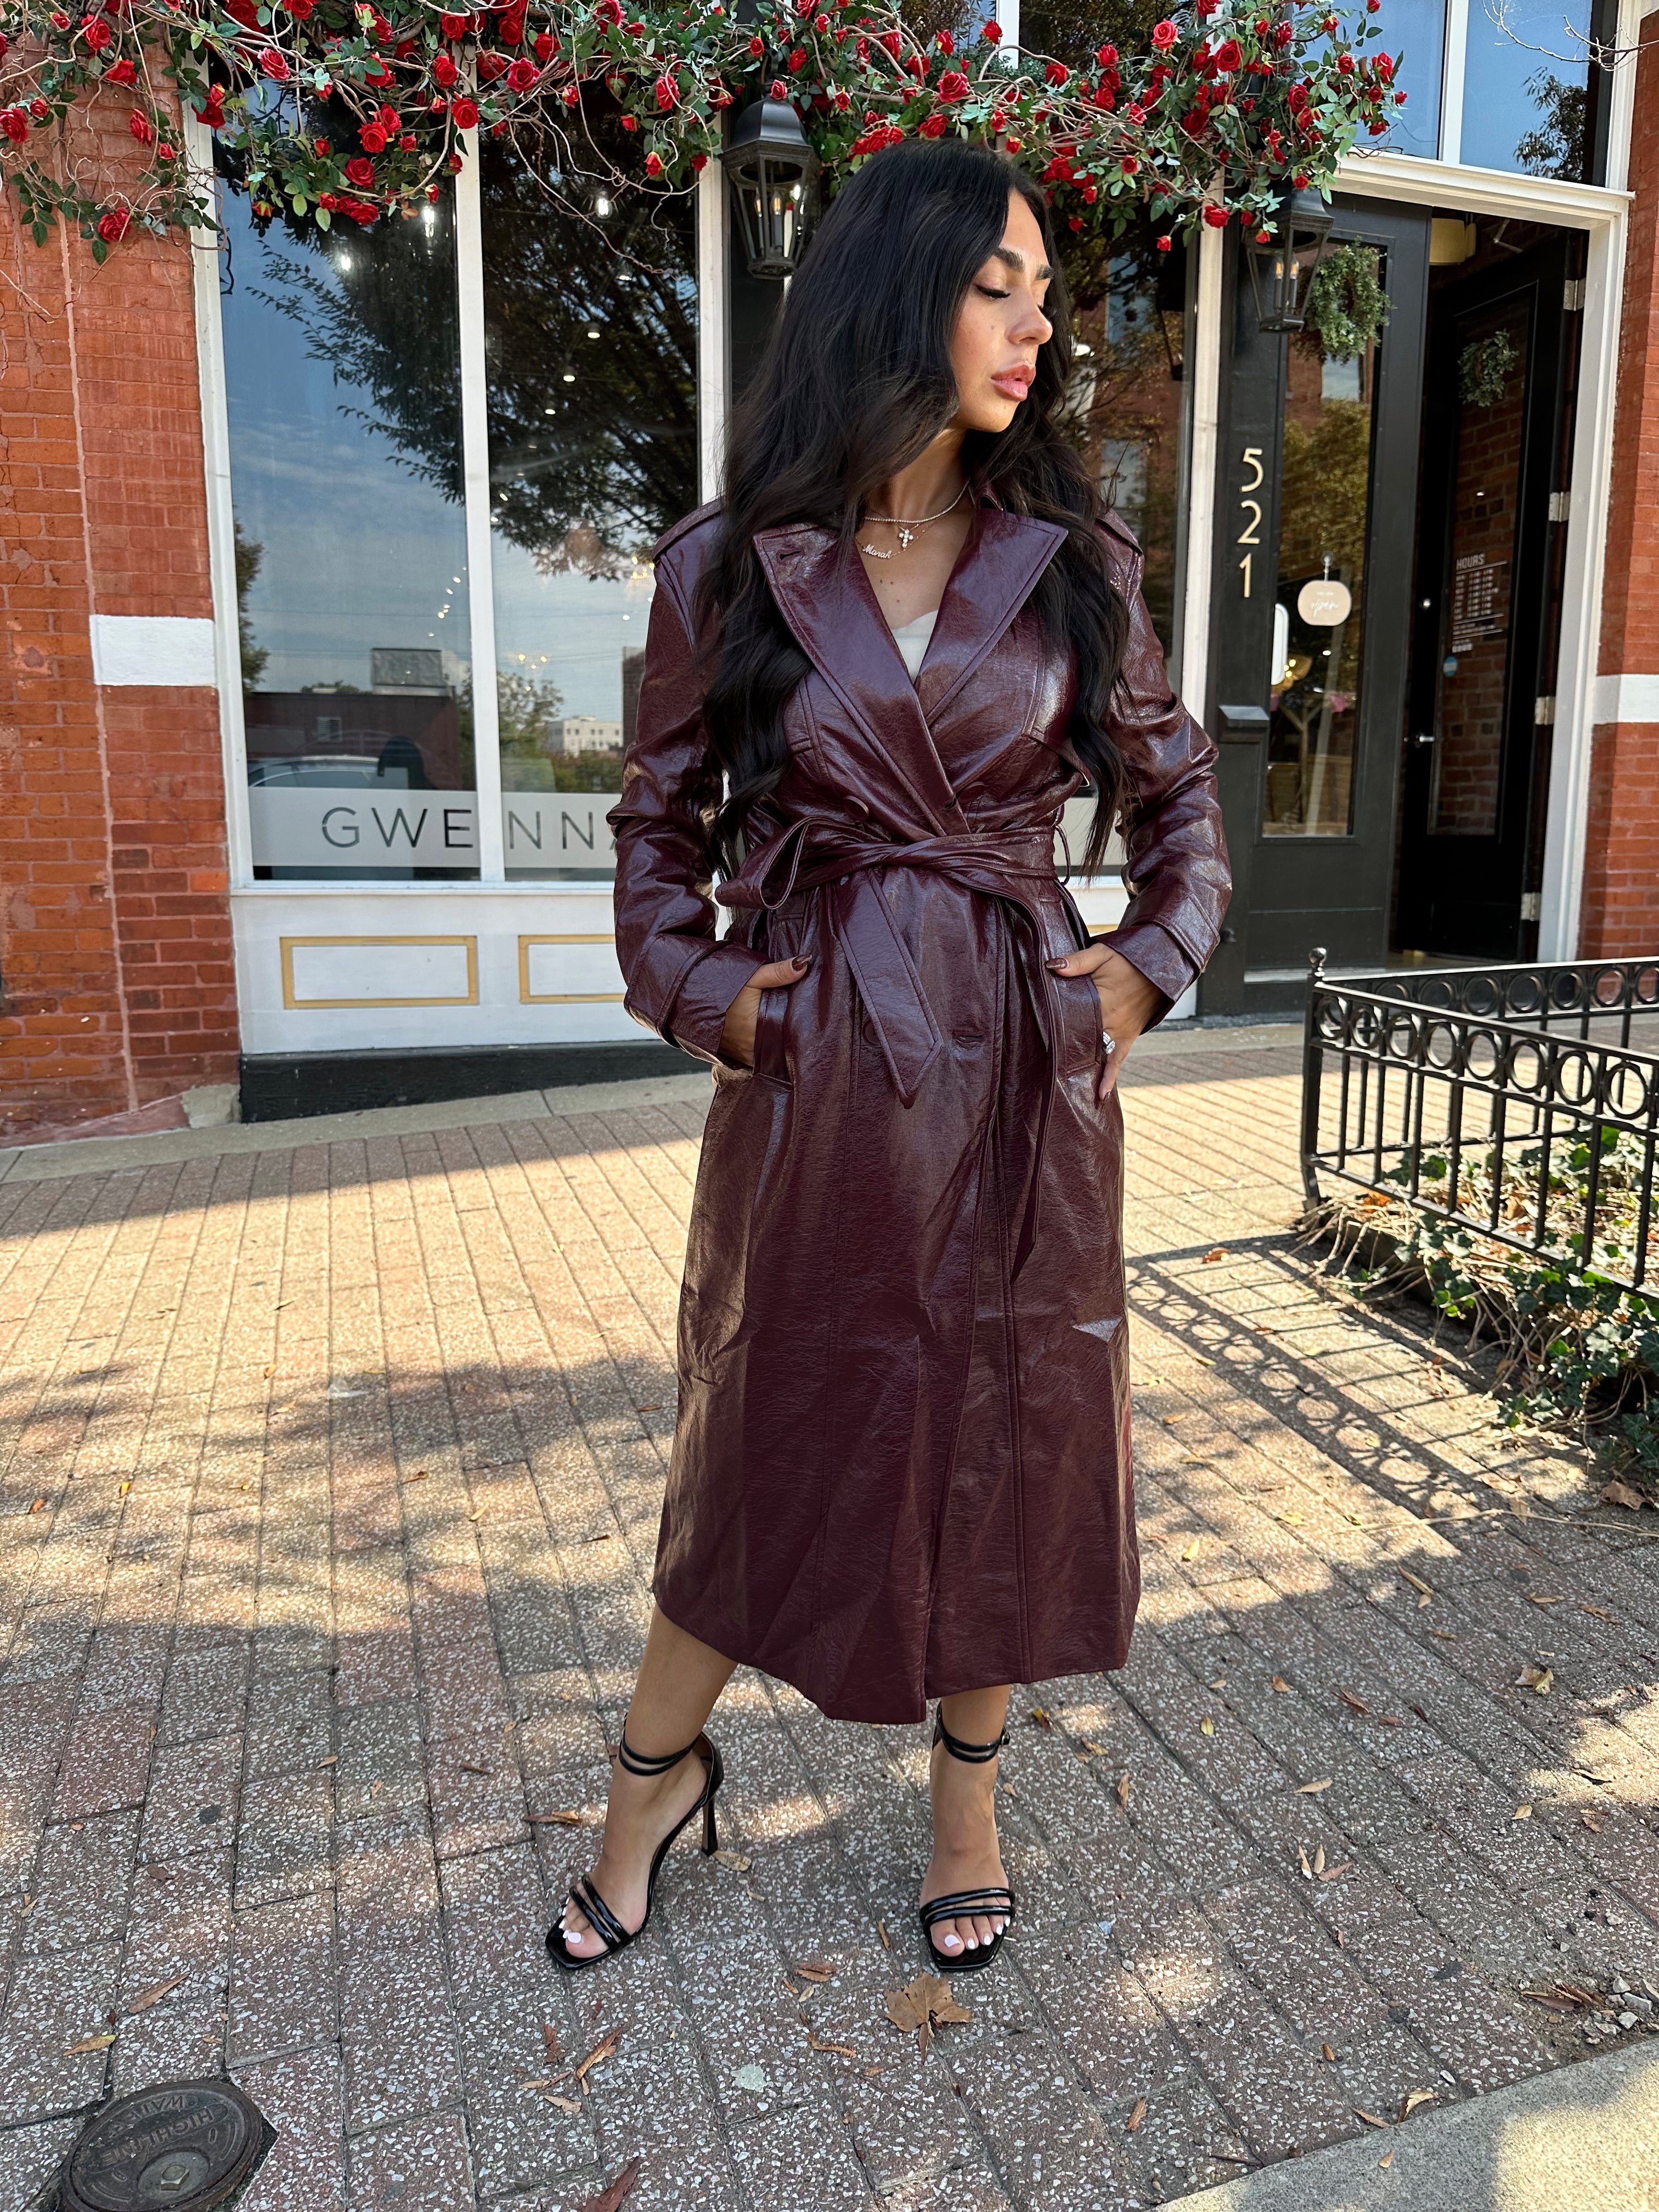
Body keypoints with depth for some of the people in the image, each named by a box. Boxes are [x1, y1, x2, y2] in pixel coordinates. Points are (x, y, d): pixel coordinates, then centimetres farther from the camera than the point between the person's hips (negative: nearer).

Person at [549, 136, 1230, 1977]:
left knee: (1009, 1429, 11)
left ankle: (967, 1793, 37)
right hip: (815, 1068, -1)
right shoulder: (727, 569, -1)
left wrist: (1154, 962, 2)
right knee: (768, 1426, 11)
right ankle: (657, 1774, 37)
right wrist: (697, 986, -4)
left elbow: (1178, 786, 15)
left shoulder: (1073, 563, 4)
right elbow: (657, 820, 9)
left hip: (1022, 1067, 2)